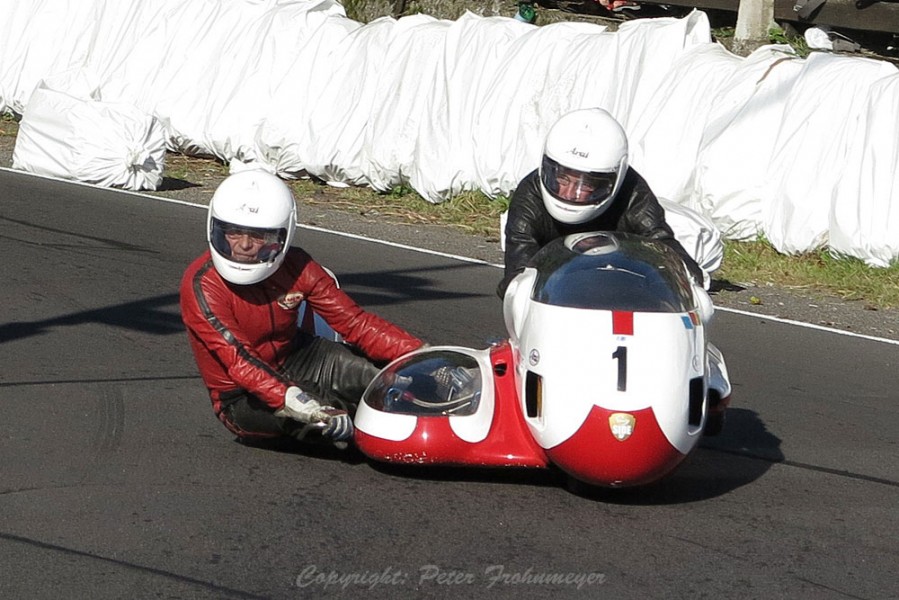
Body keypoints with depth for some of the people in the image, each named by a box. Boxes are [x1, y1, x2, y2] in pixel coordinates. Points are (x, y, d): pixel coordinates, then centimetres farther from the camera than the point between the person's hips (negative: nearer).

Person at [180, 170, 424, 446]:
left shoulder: (295, 267, -9)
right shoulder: (202, 284, -24)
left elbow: (354, 322, -11)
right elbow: (239, 362, -34)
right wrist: (291, 401, -50)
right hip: (241, 399, -5)